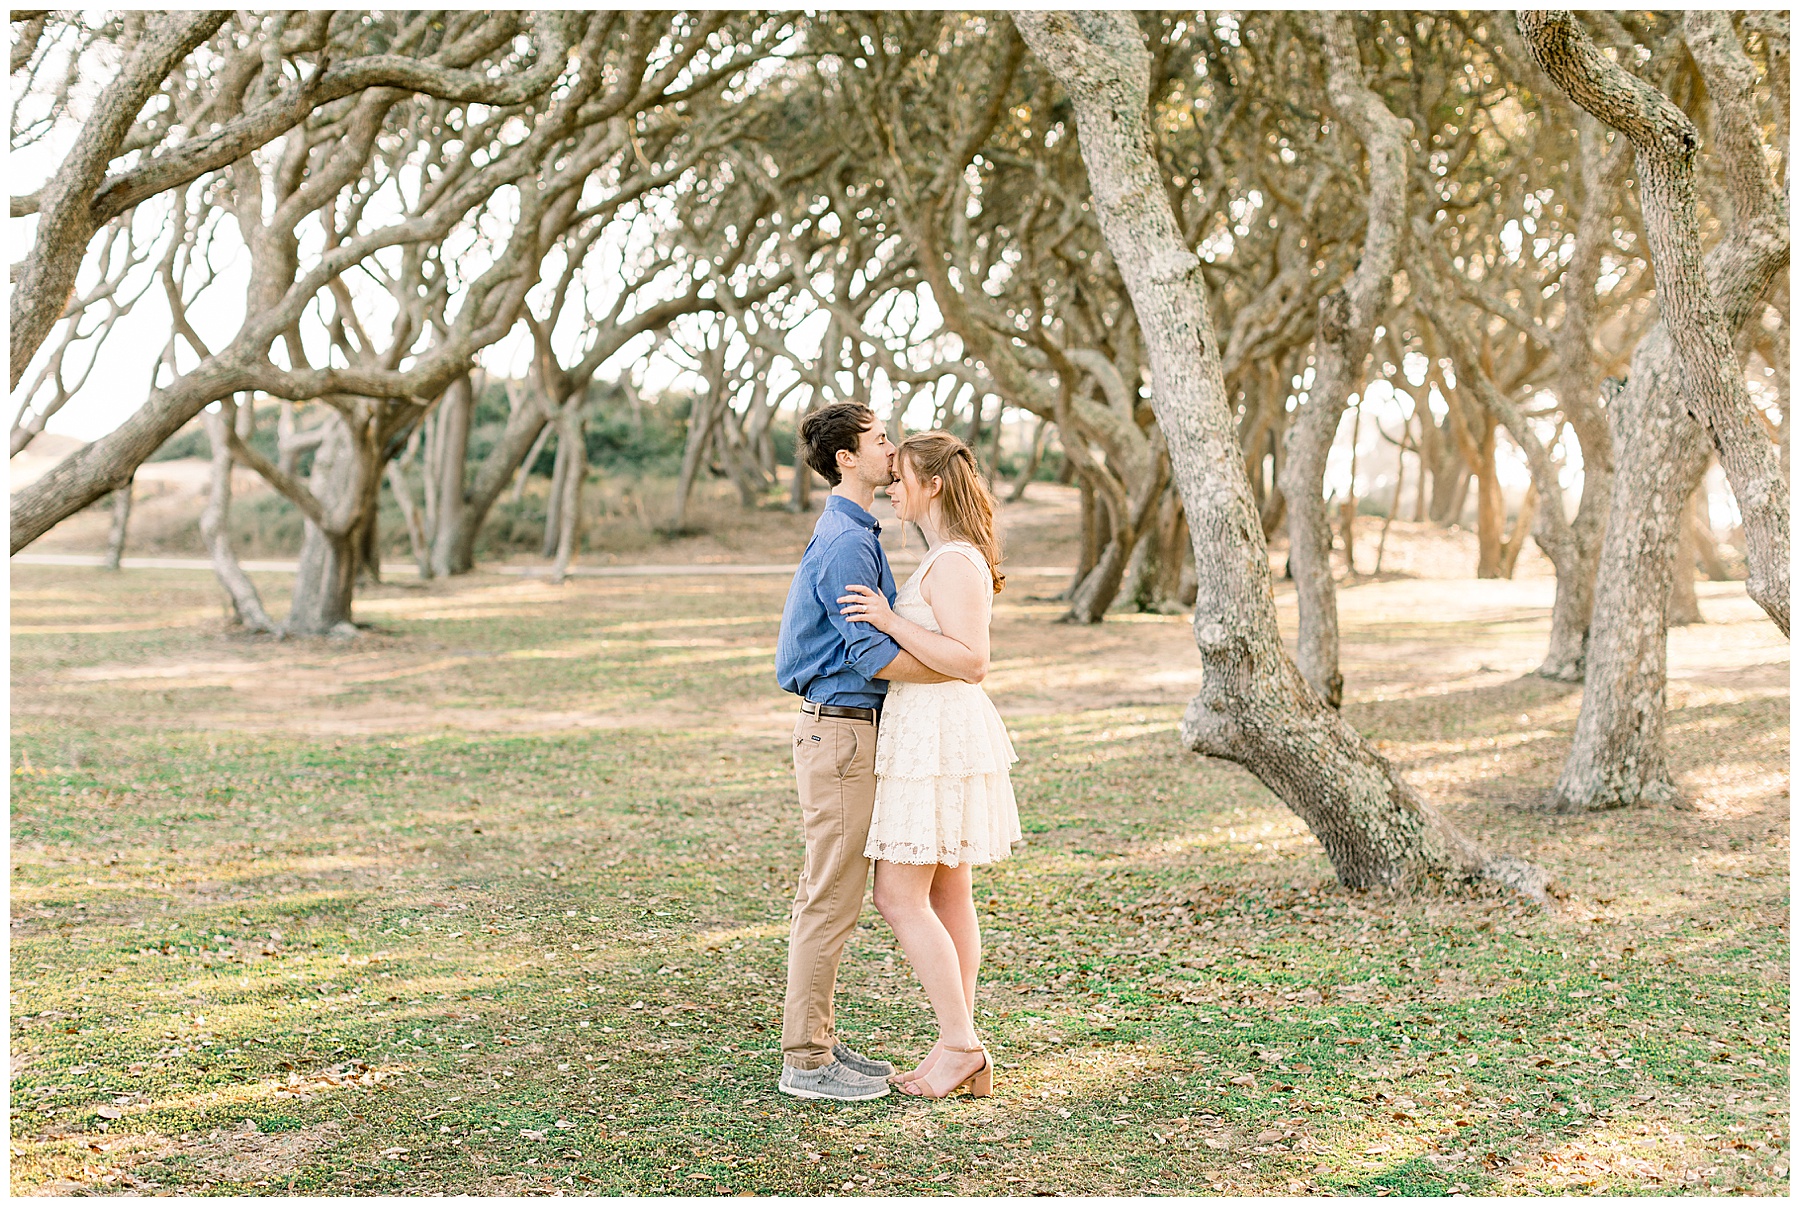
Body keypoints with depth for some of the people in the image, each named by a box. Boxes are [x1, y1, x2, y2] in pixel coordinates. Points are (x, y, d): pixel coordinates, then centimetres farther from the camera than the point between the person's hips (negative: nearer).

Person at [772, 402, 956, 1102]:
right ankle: (806, 1061, 3)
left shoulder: (852, 534, 17)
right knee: (833, 897, -5)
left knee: (827, 894, 14)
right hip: (841, 732, -11)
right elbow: (873, 656, -21)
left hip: (839, 725, 11)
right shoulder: (845, 541, -17)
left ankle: (817, 1043, 23)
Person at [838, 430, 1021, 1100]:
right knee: (947, 897, 11)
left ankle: (959, 1044, 0)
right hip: (934, 731, 11)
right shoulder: (951, 556, 16)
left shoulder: (954, 562, -16)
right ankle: (964, 1054, 15)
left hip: (938, 734, -11)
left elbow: (972, 663, -23)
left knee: (898, 895, -6)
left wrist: (892, 622, -24)